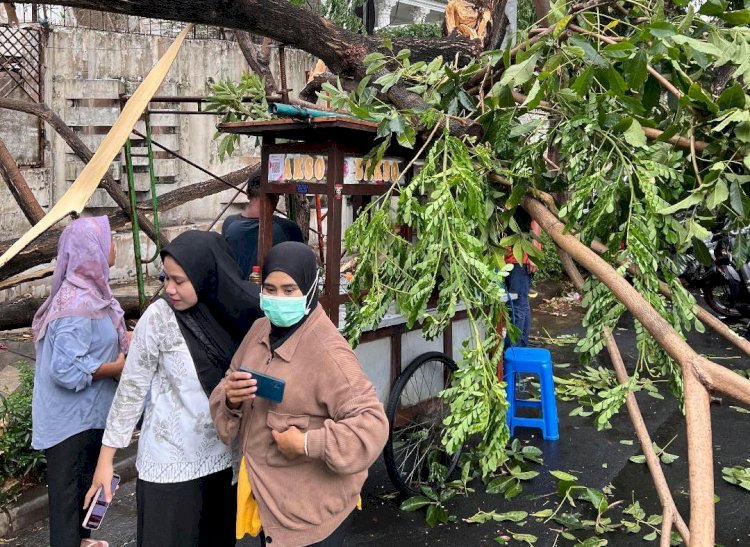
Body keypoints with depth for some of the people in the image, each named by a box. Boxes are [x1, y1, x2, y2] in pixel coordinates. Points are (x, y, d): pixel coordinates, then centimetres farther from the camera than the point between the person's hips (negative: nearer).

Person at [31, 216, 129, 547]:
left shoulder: (87, 292, 3)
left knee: (83, 481, 24)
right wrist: (117, 367, -19)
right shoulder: (77, 305, -27)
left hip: (85, 413, 10)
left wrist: (125, 341, 2)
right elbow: (67, 369, -30)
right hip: (72, 417, -10)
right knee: (68, 488, 7)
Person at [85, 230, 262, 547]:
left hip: (223, 455, 3)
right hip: (170, 460, -3)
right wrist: (106, 458, -6)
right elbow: (131, 389, -8)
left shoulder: (241, 312, -8)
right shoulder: (159, 318, -15)